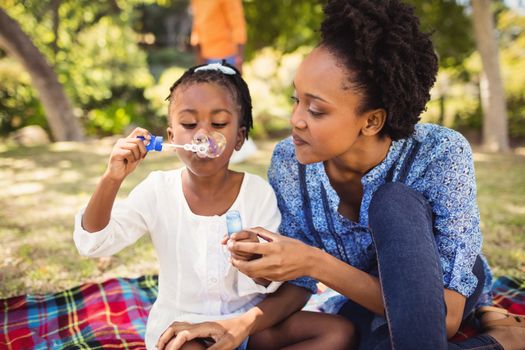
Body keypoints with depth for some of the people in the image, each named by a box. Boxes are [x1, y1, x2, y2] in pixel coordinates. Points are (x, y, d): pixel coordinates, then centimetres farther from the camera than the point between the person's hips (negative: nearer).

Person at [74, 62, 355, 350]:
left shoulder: (258, 192, -12)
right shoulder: (157, 190, -9)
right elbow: (93, 243, -12)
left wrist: (253, 258, -35)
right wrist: (112, 179, -26)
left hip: (246, 316, 2)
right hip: (180, 322, -1)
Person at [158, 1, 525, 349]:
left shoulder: (441, 155, -29)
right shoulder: (289, 162, -20)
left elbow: (447, 314, -29)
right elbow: (298, 282, -8)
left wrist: (317, 263, -39)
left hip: (448, 293, -3)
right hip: (366, 301, 4)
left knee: (392, 201, -32)